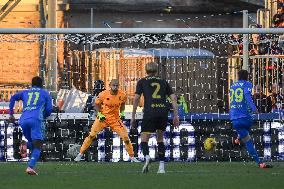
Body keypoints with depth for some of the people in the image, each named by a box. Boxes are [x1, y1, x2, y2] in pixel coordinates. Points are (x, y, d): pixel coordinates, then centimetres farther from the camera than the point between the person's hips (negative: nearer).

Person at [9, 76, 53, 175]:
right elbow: (49, 109, 12)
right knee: (37, 146, -4)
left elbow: (13, 97, 14)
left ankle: (25, 145, -15)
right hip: (36, 119, -4)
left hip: (23, 120, 4)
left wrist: (11, 114, 14)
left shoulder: (25, 92, 27)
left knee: (33, 144, 21)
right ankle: (30, 167, -28)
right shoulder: (45, 93, 19)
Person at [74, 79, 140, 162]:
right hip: (103, 117, -1)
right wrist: (100, 114, -14)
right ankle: (80, 154, 9)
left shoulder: (122, 95, -9)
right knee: (91, 136, -4)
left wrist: (122, 112, 0)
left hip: (115, 119, 2)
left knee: (125, 137, -5)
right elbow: (96, 104, -2)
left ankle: (132, 157, 8)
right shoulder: (103, 94, -16)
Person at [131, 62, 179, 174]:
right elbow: (173, 98, 13)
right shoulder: (163, 82, 21)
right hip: (163, 112, 3)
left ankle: (146, 156, -30)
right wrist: (176, 115, 14)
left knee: (144, 139, 3)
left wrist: (133, 117, 7)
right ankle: (161, 167, 11)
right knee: (160, 138, 19)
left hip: (150, 112, -3)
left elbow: (136, 98, 4)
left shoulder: (142, 82, 14)